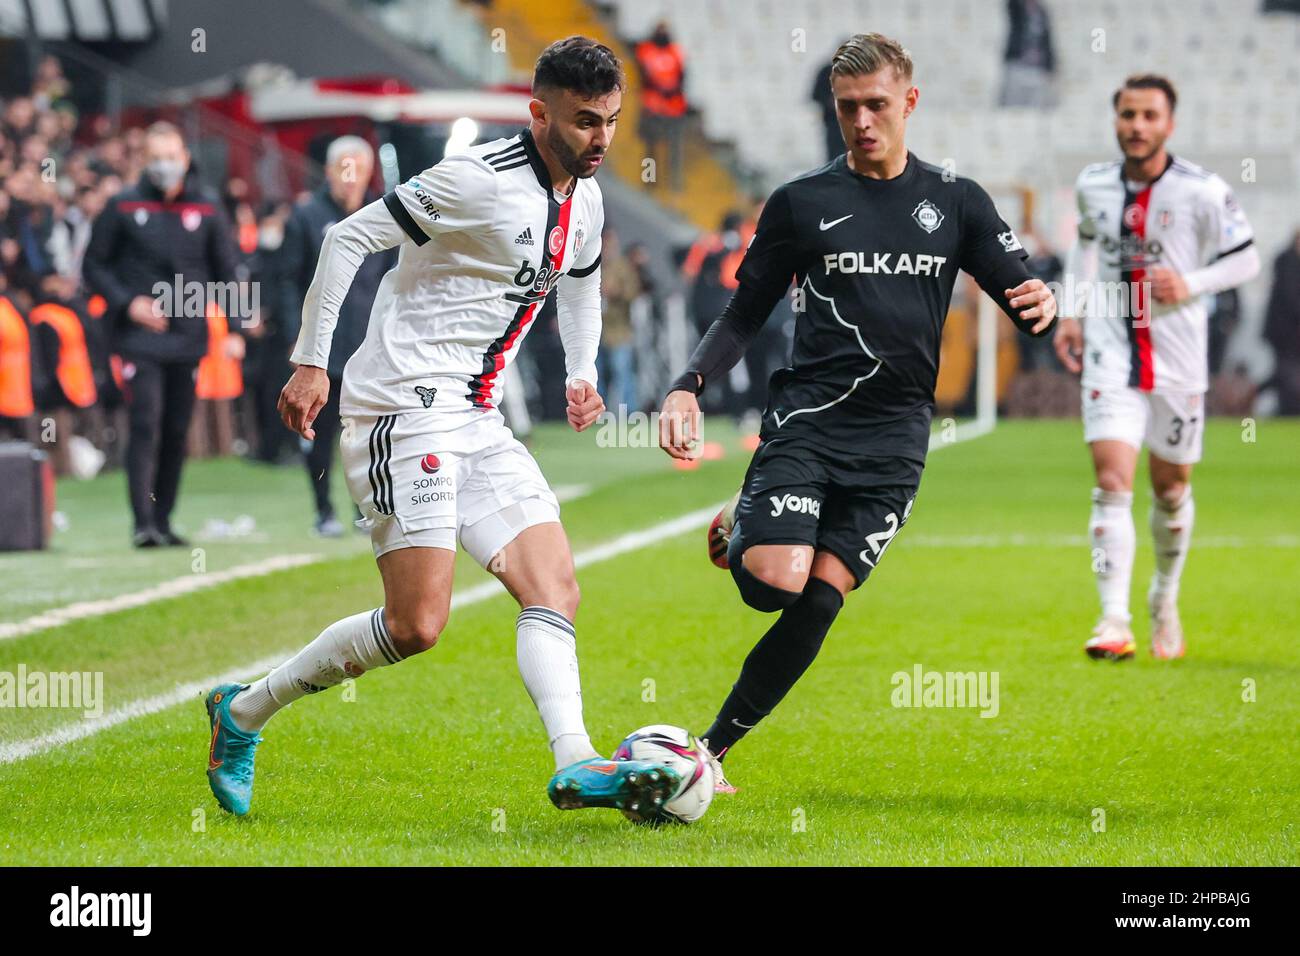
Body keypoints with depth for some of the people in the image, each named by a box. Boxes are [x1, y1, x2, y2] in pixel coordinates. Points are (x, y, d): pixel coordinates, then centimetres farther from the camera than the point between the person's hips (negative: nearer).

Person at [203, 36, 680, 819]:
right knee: (417, 624, -13)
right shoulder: (480, 180, -16)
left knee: (555, 588, -6)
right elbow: (350, 238, -13)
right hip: (405, 404, -9)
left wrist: (582, 372, 20)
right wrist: (311, 362, -14)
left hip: (478, 420, 9)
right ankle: (245, 712, 2)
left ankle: (576, 765, -17)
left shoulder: (585, 199, 11)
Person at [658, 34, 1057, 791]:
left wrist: (1042, 305, -18)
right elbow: (746, 315, 10)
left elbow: (1022, 300, 8)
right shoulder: (802, 202, 6)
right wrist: (690, 386, -7)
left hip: (894, 438, 1)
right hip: (805, 420, -1)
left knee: (819, 600, -8)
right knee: (776, 579, -20)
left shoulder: (958, 203, 9)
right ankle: (738, 532, 17)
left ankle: (716, 748, 6)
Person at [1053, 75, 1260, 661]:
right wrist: (1071, 314, 11)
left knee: (1171, 490, 11)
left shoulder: (1202, 191, -8)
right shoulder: (1093, 185, 2)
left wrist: (1190, 285, -17)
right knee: (1111, 482, -14)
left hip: (1177, 357, -1)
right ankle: (1114, 622, -19)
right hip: (1110, 353, 1)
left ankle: (1165, 600, 37)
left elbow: (1246, 260, -1)